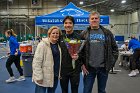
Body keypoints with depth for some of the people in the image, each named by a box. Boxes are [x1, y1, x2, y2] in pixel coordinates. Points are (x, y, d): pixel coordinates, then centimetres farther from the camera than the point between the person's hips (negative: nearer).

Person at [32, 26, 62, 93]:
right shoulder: (43, 44, -12)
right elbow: (37, 61, -16)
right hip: (43, 77, -6)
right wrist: (39, 76, -20)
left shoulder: (58, 45, 8)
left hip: (55, 76, 7)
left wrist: (59, 74, 10)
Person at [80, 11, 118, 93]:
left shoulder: (107, 33, 4)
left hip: (103, 68, 1)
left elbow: (115, 48, 8)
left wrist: (111, 62, 1)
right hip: (89, 68, -1)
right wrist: (82, 64, -5)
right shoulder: (84, 34, 2)